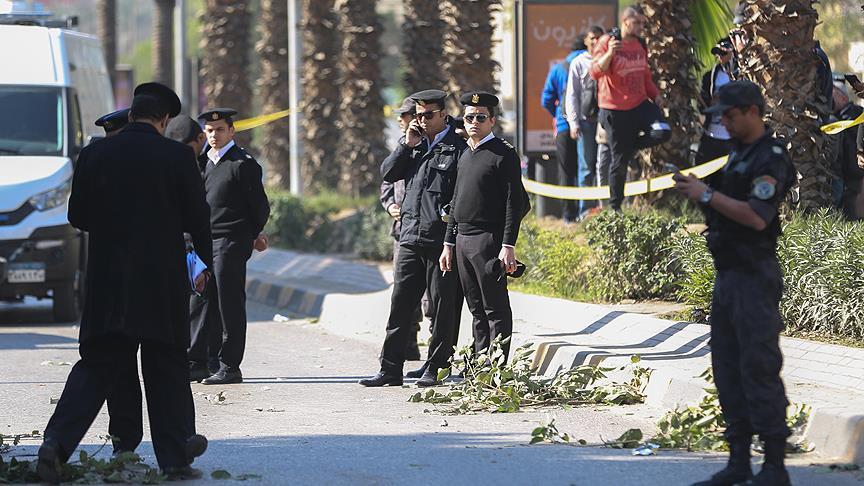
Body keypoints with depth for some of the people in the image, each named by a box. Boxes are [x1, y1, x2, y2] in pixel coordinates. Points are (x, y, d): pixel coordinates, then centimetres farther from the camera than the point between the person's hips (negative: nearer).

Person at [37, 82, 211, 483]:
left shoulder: (95, 154, 2)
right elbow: (197, 217, -1)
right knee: (167, 369, 7)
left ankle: (57, 442, -10)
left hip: (107, 280, 2)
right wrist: (206, 263, 14)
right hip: (163, 281, -2)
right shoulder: (176, 156, -5)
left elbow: (77, 216, 6)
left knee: (97, 364, 6)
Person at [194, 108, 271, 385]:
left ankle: (229, 367, -1)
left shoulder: (243, 164, -7)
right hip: (205, 243, 7)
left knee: (229, 305, -4)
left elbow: (260, 206, -5)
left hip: (231, 243, -7)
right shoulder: (203, 162, 15)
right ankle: (199, 363, 13)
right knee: (202, 303, 8)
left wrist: (252, 235, 9)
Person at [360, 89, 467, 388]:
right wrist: (408, 145, 1)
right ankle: (390, 369, 9)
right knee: (400, 305, 5)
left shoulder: (457, 148, -3)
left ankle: (435, 369, 8)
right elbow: (388, 174, 11)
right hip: (410, 238, 6)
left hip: (441, 240, -6)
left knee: (441, 308, 1)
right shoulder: (414, 145, 16)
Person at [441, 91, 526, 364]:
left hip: (488, 239, -8)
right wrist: (449, 243, 17)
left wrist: (508, 246, -18)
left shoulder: (504, 154, -6)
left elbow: (514, 203, -11)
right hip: (462, 239, 8)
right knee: (477, 310, 10)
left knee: (495, 308, -5)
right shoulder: (464, 155, 17)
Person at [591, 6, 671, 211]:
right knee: (619, 161, 1)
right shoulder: (607, 42, -10)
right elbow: (595, 73, -20)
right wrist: (609, 54, -34)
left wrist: (655, 95, 11)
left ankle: (630, 146, 8)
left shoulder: (640, 45, 9)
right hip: (614, 110, -5)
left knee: (662, 132, -22)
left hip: (639, 104, 5)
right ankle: (614, 207, 17)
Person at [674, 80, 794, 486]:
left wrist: (708, 195, -20)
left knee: (759, 369, -9)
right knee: (728, 369, 10)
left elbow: (757, 216, -24)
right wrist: (696, 190, 7)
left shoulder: (770, 159, -13)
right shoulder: (737, 154, 17)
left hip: (754, 278, -10)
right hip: (727, 273, 10)